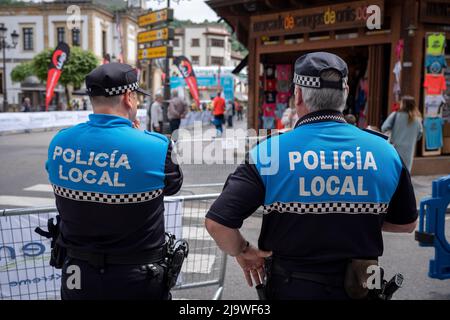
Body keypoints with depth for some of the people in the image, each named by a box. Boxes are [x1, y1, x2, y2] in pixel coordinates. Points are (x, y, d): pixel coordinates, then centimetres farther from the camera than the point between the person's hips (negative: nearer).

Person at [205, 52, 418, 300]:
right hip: (359, 288, 2)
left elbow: (217, 222, -19)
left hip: (291, 288, -2)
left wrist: (242, 252, -1)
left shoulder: (270, 152, -17)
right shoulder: (384, 151, -9)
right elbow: (406, 223, 4)